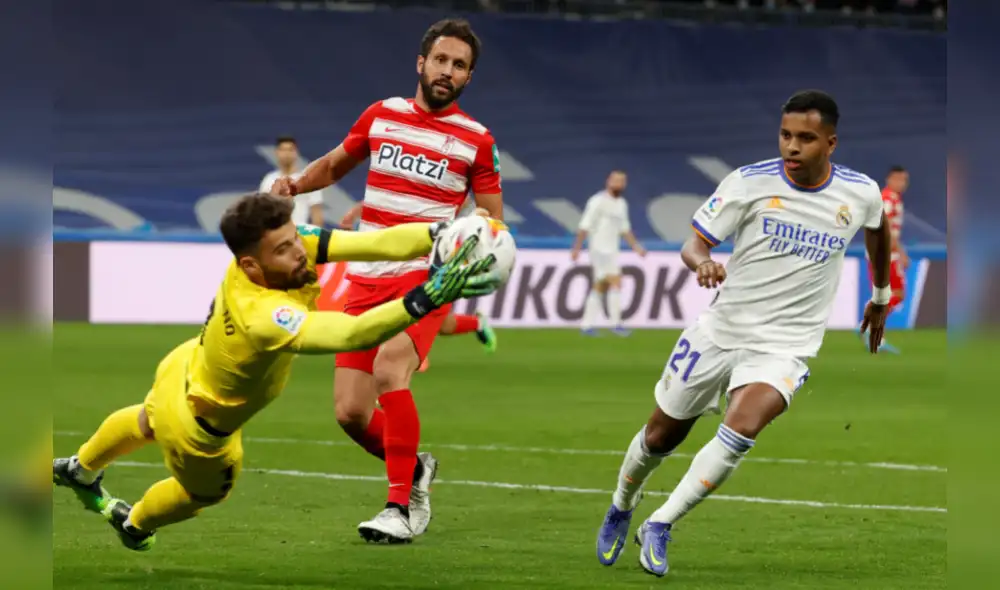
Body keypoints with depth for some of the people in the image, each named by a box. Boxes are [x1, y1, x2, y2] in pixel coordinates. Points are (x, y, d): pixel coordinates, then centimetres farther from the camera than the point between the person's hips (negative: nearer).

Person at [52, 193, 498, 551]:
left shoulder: (284, 246, -31)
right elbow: (352, 334, -62)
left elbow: (377, 243, -37)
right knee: (207, 492, 29)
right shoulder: (262, 316, -51)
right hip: (195, 431, -7)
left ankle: (79, 470, 69)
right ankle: (134, 526, 59)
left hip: (182, 371, 7)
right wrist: (430, 297, -71)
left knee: (146, 423, 40)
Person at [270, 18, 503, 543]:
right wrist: (296, 184, 6)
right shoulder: (381, 116, 9)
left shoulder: (476, 140, 1)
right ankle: (414, 471, 28)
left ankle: (401, 508, -23)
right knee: (350, 413, -2)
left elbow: (493, 222, 6)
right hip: (365, 280, 4)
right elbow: (335, 164, 25)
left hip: (425, 278, -4)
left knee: (389, 369, -30)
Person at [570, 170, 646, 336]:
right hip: (599, 249, -8)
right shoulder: (598, 201, -11)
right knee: (616, 283, -15)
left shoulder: (621, 204, 14)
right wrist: (576, 248, -17)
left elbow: (625, 229, 22)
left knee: (599, 288, 9)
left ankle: (587, 325, 14)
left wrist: (636, 246, 12)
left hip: (612, 251, 8)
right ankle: (615, 324, -13)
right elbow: (585, 226, -13)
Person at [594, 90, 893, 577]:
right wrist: (702, 262, -33)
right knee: (661, 435, 12)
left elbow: (877, 230, 19)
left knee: (742, 426, -29)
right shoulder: (749, 183, -11)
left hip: (785, 348, -1)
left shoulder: (860, 194, -5)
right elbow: (694, 243, -9)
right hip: (722, 330, 1)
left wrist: (881, 297, 30)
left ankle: (660, 526, -15)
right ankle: (621, 509, 44)